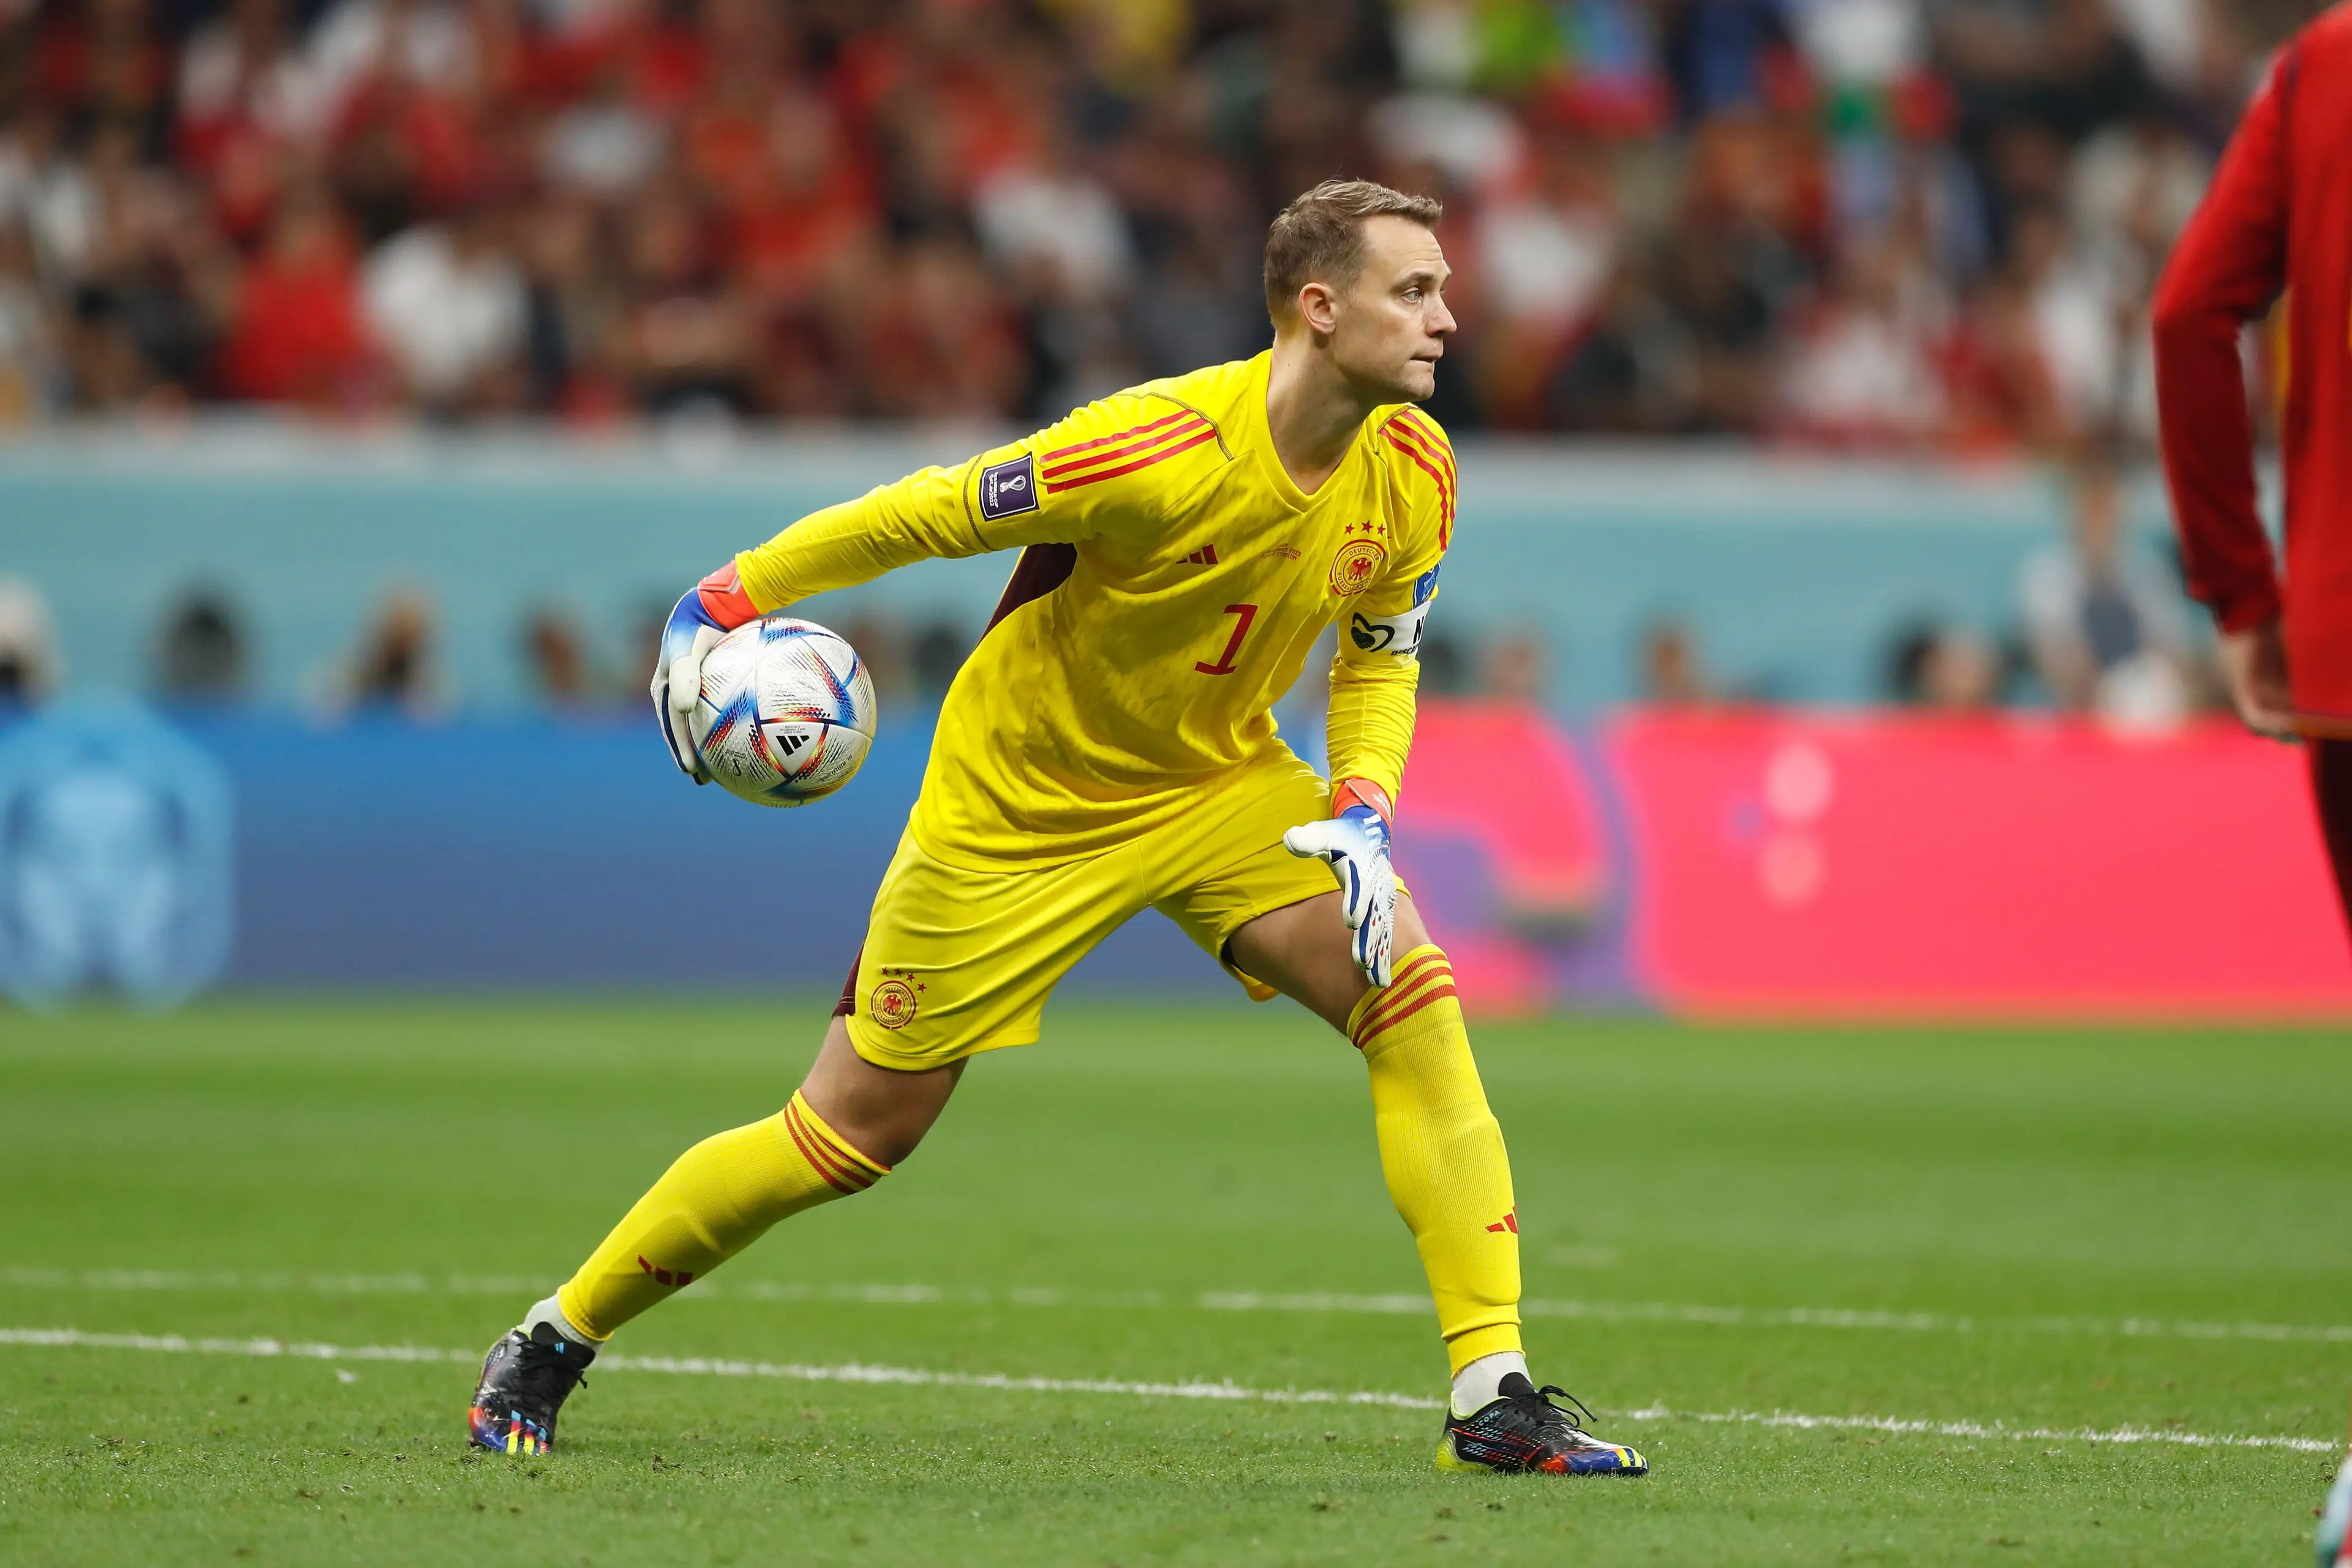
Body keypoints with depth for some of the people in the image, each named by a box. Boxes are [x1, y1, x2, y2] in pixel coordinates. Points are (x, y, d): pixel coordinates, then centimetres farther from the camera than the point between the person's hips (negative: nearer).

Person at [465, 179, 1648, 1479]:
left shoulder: (1413, 474, -11)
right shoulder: (1162, 449, -31)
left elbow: (1379, 654, 8)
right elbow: (923, 516, -19)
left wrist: (1364, 810, -9)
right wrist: (724, 603, -14)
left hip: (1218, 785, 5)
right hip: (1018, 809, -5)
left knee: (1412, 993, -18)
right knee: (850, 1136, 0)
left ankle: (1494, 1395, -15)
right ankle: (555, 1341, 21)